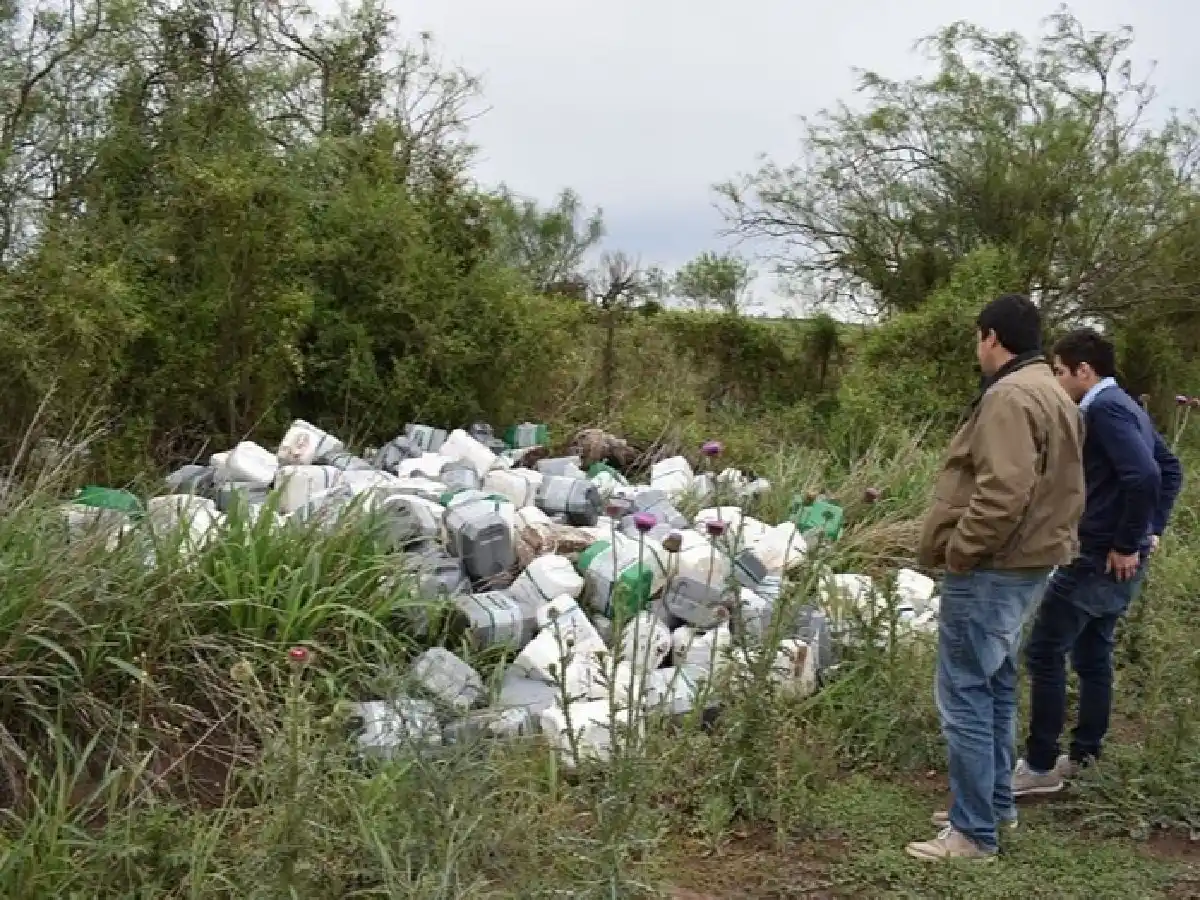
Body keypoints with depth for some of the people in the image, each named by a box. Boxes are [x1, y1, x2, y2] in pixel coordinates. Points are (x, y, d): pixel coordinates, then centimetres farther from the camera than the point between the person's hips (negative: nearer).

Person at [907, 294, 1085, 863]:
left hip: (990, 571, -11)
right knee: (995, 688, 20)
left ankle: (974, 834, 1)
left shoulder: (1009, 396, -19)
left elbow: (1003, 493, -28)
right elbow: (1055, 488, 20)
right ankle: (996, 802, 31)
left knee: (964, 697, -5)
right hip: (1026, 564, 11)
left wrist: (958, 551, -17)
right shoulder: (1052, 394, 15)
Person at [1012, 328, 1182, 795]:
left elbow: (1144, 476, -29)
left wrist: (1127, 543, -20)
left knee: (1043, 653, -3)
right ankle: (1083, 757, 24)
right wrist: (1152, 529, 17)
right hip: (1115, 558, 10)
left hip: (1099, 557, -10)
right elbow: (1171, 468, 22)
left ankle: (1041, 766, 3)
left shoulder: (1104, 408, -17)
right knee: (1092, 656, 16)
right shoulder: (1126, 406, 14)